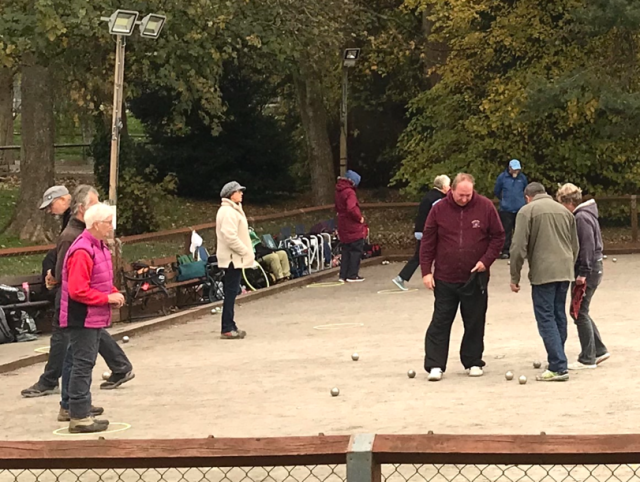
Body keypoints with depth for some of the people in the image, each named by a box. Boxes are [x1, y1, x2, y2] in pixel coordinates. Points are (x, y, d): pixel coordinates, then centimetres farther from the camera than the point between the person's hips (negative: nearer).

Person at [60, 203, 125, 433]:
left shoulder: (99, 247, 11)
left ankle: (80, 411, 25)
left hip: (96, 318, 10)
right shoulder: (82, 252, -22)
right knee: (83, 364, -6)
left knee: (85, 364, 16)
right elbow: (78, 291, -25)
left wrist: (114, 293, 4)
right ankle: (79, 417, -2)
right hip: (83, 318, -10)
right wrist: (108, 298, -19)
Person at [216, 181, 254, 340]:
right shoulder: (228, 212, -16)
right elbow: (230, 237, -24)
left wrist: (246, 252, 15)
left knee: (231, 293, 13)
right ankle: (227, 329, -7)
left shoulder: (232, 210, 18)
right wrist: (246, 252, -18)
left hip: (234, 257, 11)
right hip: (232, 258, -11)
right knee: (231, 292, -9)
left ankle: (230, 326, 18)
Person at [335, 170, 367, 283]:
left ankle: (343, 275, 14)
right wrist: (359, 218, -18)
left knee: (346, 251, 14)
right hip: (354, 227, -8)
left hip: (343, 227, 8)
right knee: (356, 251, 0)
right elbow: (352, 208, -31)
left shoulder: (339, 192, 10)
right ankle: (352, 275, 0)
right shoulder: (349, 192, -19)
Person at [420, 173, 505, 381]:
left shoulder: (485, 207, -3)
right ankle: (435, 365, 3)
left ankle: (473, 362, 21)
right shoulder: (439, 209, -3)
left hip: (475, 278, 0)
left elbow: (498, 236, 4)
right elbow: (428, 241, 1)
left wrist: (486, 260, -8)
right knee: (440, 322, 0)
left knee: (475, 323, 9)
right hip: (445, 278, 0)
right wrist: (426, 271, -4)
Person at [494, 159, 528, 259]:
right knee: (506, 231, -1)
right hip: (506, 209, -2)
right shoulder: (502, 177, -4)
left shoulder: (522, 178, 2)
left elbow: (525, 190, 20)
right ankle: (505, 251, 4)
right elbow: (496, 191, 9)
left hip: (520, 209, 2)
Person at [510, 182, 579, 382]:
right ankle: (558, 361, 22)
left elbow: (519, 247, -8)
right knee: (559, 316, 16)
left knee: (546, 318, -4)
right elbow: (575, 246, 19)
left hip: (543, 273, -6)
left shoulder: (527, 211, -1)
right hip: (565, 272, 6)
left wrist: (515, 277, -1)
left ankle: (558, 367, -10)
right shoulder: (564, 211, 16)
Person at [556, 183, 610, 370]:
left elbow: (588, 246, -22)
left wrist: (583, 273, -22)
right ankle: (599, 350, 21)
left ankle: (587, 359, 3)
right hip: (592, 269, 10)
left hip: (588, 270, -10)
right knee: (580, 312, 16)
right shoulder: (586, 214, 15)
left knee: (580, 313, -3)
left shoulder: (582, 218, -17)